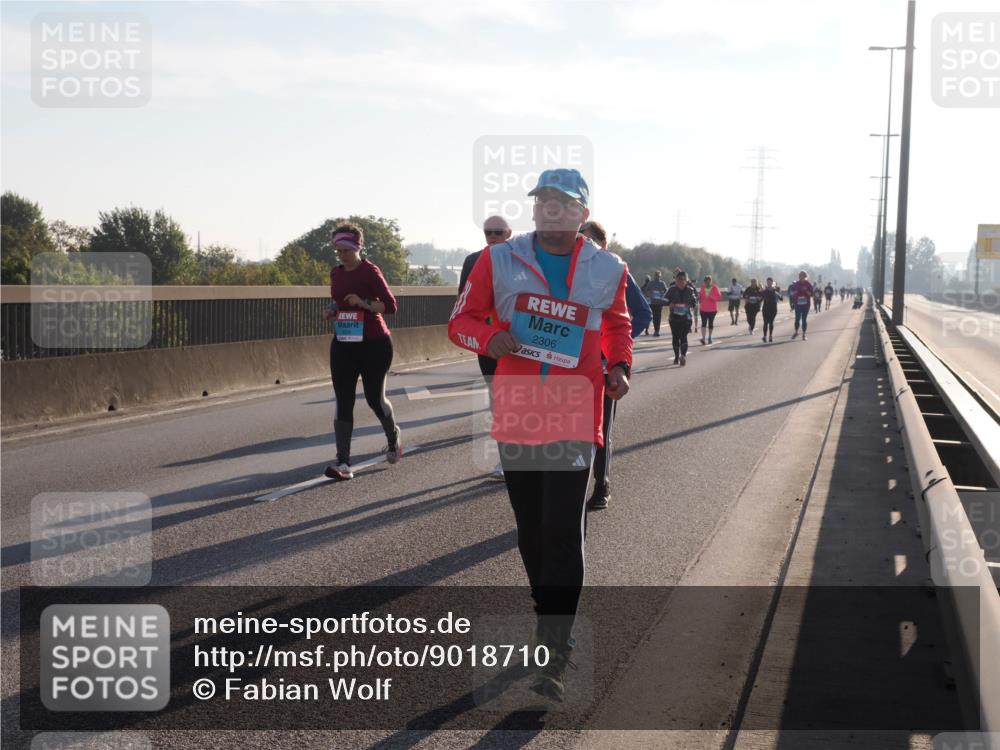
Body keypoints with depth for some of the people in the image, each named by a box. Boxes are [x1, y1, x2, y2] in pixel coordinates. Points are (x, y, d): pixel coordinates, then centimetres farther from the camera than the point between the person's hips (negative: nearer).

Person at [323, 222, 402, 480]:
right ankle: (343, 463, -9)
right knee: (343, 402, -4)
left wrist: (364, 302, -26)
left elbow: (390, 306, -13)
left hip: (374, 344, -5)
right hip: (343, 345, 5)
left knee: (375, 398, 4)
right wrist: (331, 311, 3)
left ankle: (393, 437, 36)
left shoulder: (370, 271, -10)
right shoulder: (336, 273, 9)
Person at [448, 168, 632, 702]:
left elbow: (617, 325, 21)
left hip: (575, 417, -2)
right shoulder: (500, 260, 1)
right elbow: (460, 320, 5)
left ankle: (553, 656, -8)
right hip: (516, 413, 2)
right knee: (531, 532, 13)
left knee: (563, 533, -10)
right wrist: (489, 338, -17)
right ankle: (550, 616, 35)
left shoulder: (607, 271, 3)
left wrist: (619, 366, 1)